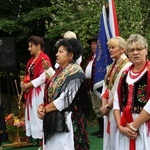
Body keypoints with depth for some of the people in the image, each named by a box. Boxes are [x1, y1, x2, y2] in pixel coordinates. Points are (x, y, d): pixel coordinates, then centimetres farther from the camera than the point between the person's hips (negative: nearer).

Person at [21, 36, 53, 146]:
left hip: (39, 92, -9)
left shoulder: (44, 59, -12)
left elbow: (43, 78, -19)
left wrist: (28, 85, -14)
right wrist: (24, 83, -2)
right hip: (31, 92, 9)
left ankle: (42, 138, 4)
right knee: (33, 114, 11)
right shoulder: (32, 59, 15)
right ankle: (37, 137, 19)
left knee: (39, 114, -5)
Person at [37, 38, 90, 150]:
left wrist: (44, 109, -11)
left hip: (67, 119, -8)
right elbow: (52, 93, 13)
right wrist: (42, 106, -5)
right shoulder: (61, 70, 12)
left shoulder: (75, 72, -15)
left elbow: (65, 99, -20)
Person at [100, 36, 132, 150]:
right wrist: (104, 105, -1)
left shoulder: (127, 66, -14)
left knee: (116, 140, -2)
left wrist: (108, 106, -11)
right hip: (108, 108, 8)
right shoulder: (112, 66, 14)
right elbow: (106, 86, 12)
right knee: (108, 138, 13)